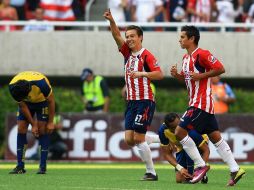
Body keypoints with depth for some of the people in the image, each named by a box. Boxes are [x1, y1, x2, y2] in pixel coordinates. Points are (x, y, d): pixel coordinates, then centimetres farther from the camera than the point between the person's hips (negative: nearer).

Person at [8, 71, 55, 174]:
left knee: (42, 130, -12)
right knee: (21, 129, -8)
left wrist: (50, 122, -17)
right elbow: (22, 106, -15)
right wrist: (33, 124, -14)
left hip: (42, 101, -3)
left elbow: (51, 101, -23)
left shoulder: (41, 83, -40)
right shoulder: (12, 87, -31)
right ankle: (20, 166, -4)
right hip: (27, 103, 3)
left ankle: (43, 166, -9)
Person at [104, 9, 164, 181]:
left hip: (145, 102, -7)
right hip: (131, 102, 8)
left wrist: (142, 73, -26)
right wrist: (111, 21, -12)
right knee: (129, 140, 0)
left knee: (138, 139, -9)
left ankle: (151, 172, 0)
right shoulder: (127, 53, 12)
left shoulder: (146, 55, -8)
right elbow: (117, 36, 3)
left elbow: (159, 74, -17)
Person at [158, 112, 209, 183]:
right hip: (181, 147, 3)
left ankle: (189, 176, -18)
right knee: (179, 179, -10)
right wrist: (180, 168, -35)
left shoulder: (190, 130, -40)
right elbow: (167, 154, -20)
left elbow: (206, 150, -33)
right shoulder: (163, 130, -29)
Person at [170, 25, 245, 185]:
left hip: (201, 103, -10)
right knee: (215, 137, 8)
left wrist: (201, 76, -20)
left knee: (180, 131, -12)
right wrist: (177, 75, 7)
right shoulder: (186, 58, 15)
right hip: (195, 102, 10)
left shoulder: (201, 54, -14)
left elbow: (220, 69, -18)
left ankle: (201, 165, -7)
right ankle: (235, 169, 7)